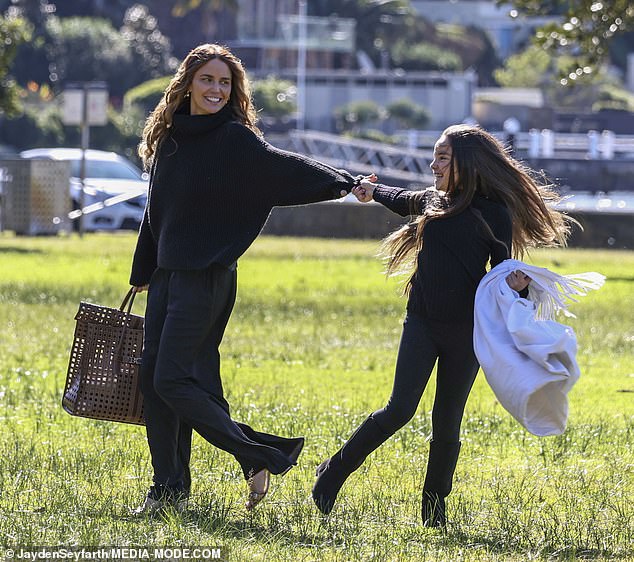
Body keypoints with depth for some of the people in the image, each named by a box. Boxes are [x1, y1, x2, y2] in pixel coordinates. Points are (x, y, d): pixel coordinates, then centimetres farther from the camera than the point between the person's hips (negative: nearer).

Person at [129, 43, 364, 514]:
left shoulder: (235, 140, -7)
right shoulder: (170, 138, 12)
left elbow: (285, 167, -19)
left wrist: (342, 183, -34)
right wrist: (142, 274, 26)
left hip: (206, 277, -7)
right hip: (167, 273, 7)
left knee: (172, 380, -14)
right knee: (151, 377, 4)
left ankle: (258, 456, -6)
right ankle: (169, 489, 11)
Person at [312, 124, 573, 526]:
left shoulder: (494, 213, -5)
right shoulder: (431, 201, 8)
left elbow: (502, 272, -3)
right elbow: (403, 201, 32)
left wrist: (517, 284, -22)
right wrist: (374, 192, 41)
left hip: (466, 329, -2)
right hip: (422, 323, 2)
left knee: (447, 421, 3)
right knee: (399, 410, -10)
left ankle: (434, 509, 14)